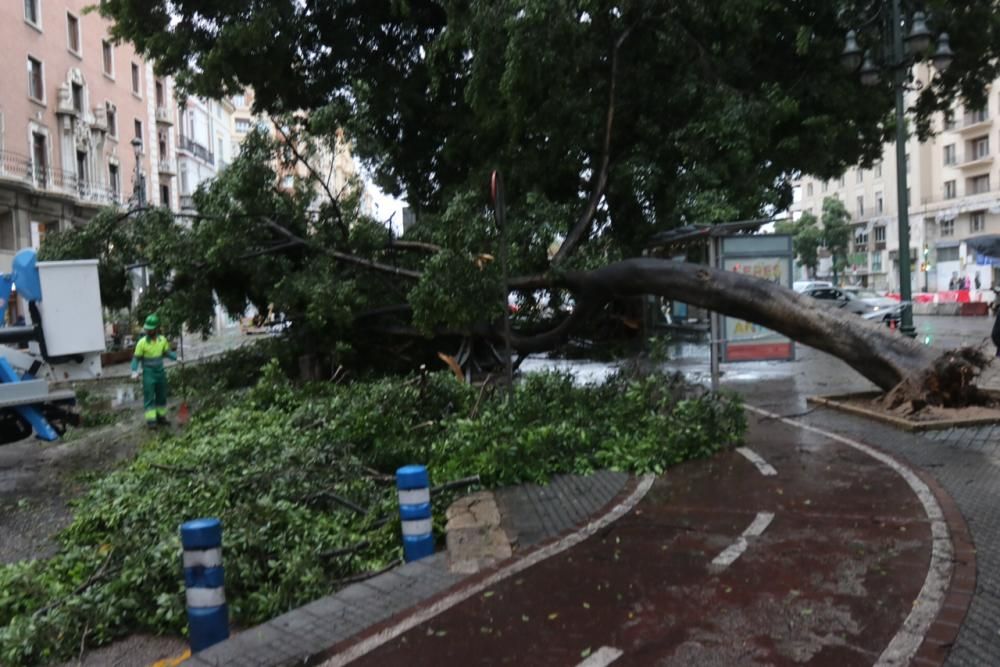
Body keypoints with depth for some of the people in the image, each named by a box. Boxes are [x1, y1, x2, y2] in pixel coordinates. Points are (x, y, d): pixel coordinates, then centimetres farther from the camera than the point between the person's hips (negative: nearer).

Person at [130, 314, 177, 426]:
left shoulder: (162, 340, -2)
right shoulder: (142, 342, -12)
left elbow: (167, 353, 11)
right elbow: (136, 358, -8)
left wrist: (177, 358, -3)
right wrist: (134, 371, -20)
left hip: (160, 372, 4)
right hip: (148, 373, -4)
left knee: (161, 396, 13)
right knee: (149, 397, -3)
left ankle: (161, 416, 26)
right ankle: (150, 419, 0)